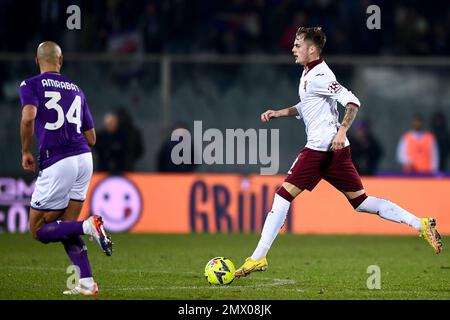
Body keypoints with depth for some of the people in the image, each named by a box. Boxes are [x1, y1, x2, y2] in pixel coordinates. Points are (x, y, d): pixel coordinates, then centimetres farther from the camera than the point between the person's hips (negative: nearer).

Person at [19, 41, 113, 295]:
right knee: (65, 227, 15)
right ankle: (86, 283, 2)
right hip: (84, 159, 6)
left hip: (56, 164, -6)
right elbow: (91, 138, 19)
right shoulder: (76, 89, 18)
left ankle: (88, 226, -20)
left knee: (39, 230, 5)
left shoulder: (30, 85, 2)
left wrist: (26, 152, -5)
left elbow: (28, 116, -19)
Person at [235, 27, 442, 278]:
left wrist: (341, 131, -29)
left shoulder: (319, 76, -13)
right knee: (361, 202, 10)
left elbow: (352, 102, -20)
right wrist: (279, 113, 20)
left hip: (322, 147, -10)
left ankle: (259, 258, -7)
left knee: (284, 194, -8)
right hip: (334, 150, 10)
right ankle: (420, 224, 5)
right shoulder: (309, 73, 17)